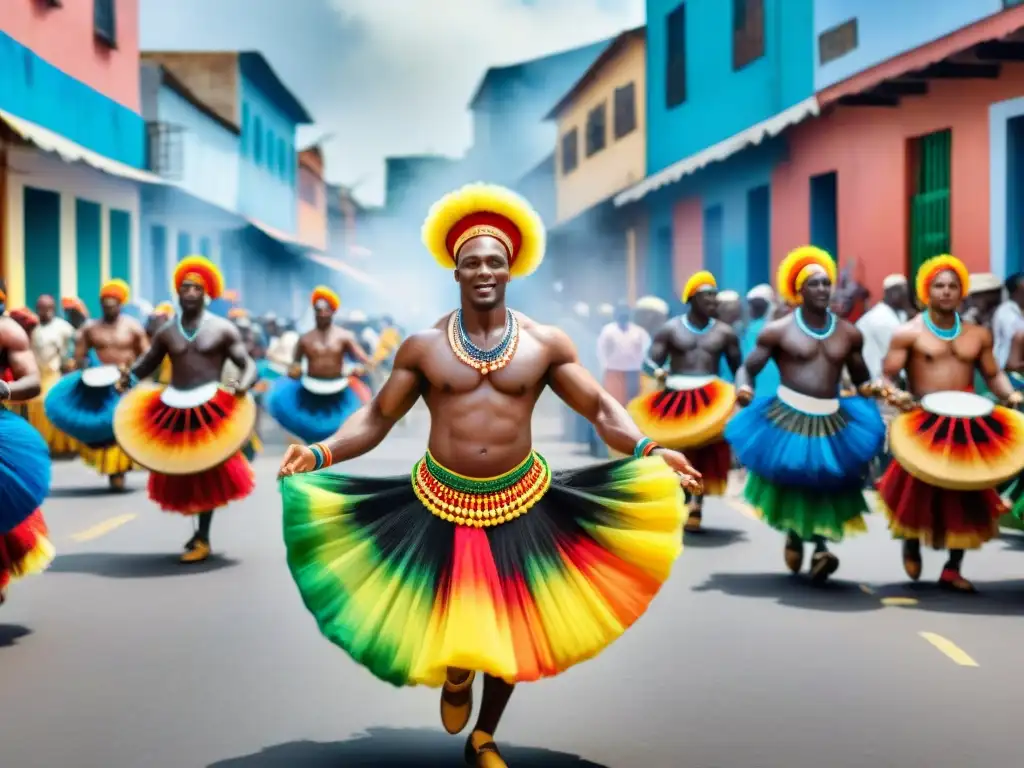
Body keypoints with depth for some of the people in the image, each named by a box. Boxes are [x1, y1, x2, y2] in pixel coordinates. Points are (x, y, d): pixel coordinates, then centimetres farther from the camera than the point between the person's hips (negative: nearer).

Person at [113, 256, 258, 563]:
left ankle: (203, 539, 11)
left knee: (206, 472, 2)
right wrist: (129, 378, -10)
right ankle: (200, 530, 30)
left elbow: (249, 366, -4)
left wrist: (242, 385, -25)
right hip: (173, 408, 4)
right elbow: (146, 364, 12)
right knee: (178, 474, 10)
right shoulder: (166, 332, 7)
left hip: (210, 407, -4)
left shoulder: (222, 329, -3)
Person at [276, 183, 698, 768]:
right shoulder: (424, 346, -4)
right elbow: (377, 417, 1)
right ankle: (456, 678, 45)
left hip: (519, 502, 1)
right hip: (441, 503, 0)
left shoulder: (546, 343, -4)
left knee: (512, 630, 10)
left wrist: (649, 450, -21)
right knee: (440, 622, 4)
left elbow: (601, 408, -3)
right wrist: (320, 453, -16)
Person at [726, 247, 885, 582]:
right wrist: (743, 389, -23)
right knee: (792, 481, 5)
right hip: (788, 416, -3)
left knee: (826, 482, -6)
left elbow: (861, 378, 19)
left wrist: (871, 389, -3)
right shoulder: (778, 330, -3)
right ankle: (794, 536, 29)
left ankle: (821, 547, -6)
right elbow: (747, 368, -1)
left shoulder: (849, 333, 8)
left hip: (832, 420, 3)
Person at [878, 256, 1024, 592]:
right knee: (918, 491, -1)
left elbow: (993, 374, 15)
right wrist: (895, 394, -26)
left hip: (969, 424, 4)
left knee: (968, 497, 4)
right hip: (925, 424, -4)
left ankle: (952, 569, 15)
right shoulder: (909, 333, -3)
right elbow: (887, 377, -5)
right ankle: (911, 544, 30)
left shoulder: (978, 335, 9)